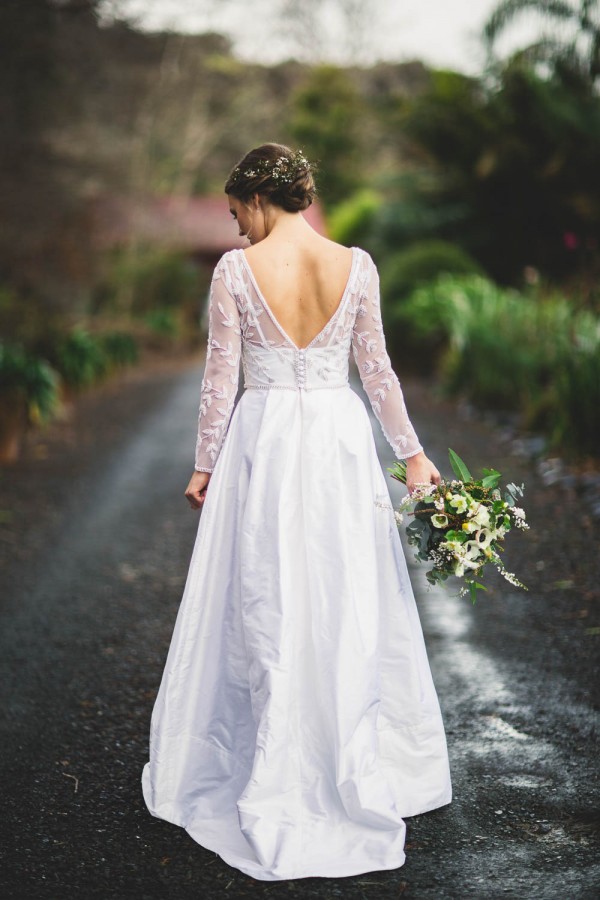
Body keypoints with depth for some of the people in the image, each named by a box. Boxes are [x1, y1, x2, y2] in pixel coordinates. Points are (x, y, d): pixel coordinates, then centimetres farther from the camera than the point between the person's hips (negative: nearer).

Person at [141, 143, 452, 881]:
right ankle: (358, 773, 23)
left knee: (265, 608, 7)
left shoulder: (236, 269, -8)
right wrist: (412, 452, 11)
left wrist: (205, 464, 4)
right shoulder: (356, 265, -1)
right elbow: (376, 370, 2)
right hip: (340, 435, 2)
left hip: (263, 440, -2)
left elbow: (220, 378, -6)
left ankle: (275, 783, 18)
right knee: (348, 606, 11)